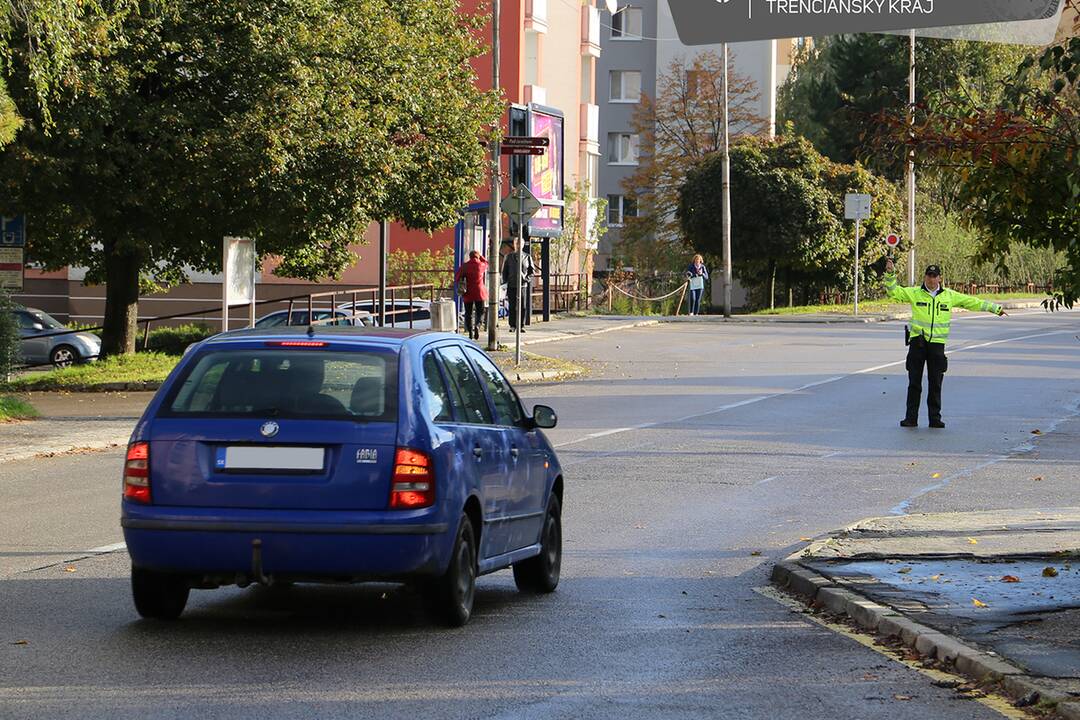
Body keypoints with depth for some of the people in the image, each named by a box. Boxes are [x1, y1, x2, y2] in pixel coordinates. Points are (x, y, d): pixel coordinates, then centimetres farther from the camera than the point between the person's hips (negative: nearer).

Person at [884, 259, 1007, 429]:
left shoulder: (949, 295, 9)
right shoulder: (914, 293, 5)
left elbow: (972, 302, 15)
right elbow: (893, 291, 2)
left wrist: (995, 308, 18)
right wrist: (890, 274, -14)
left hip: (937, 344, 1)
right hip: (917, 342, -1)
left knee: (935, 383, 3)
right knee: (914, 383, 0)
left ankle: (935, 418, 8)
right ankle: (911, 418, 4)